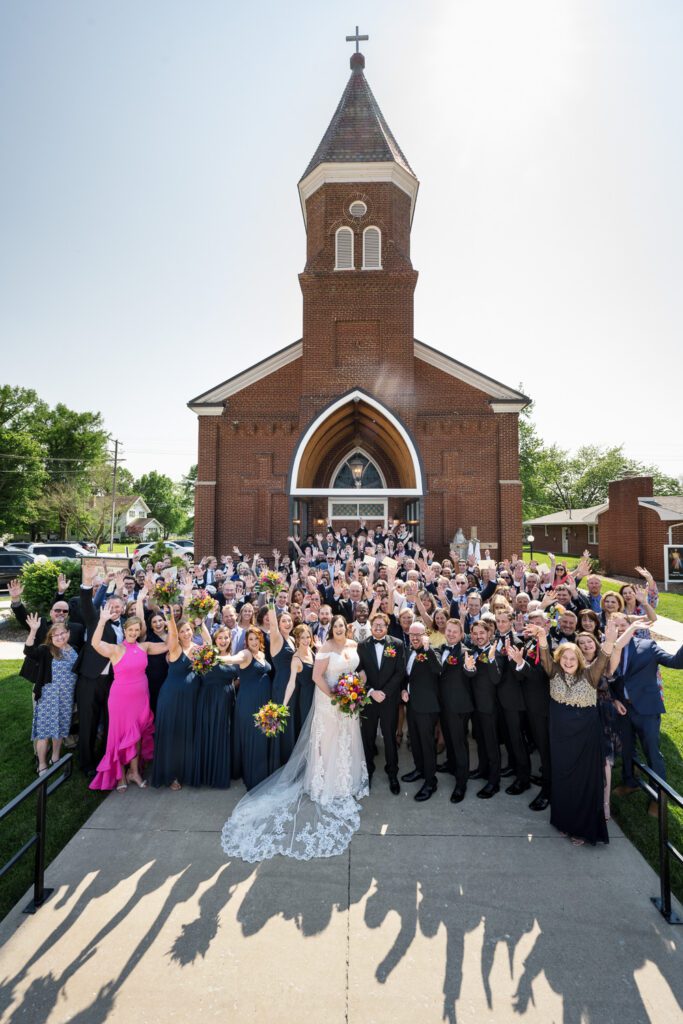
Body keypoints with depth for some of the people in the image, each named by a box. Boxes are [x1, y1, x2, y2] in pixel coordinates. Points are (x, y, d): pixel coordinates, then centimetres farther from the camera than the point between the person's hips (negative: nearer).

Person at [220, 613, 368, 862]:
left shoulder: (354, 645, 1)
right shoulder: (326, 648, -19)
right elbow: (317, 676, -22)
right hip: (329, 702, -6)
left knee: (348, 741, 20)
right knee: (329, 742, 7)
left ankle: (348, 781, 41)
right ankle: (328, 787, 26)